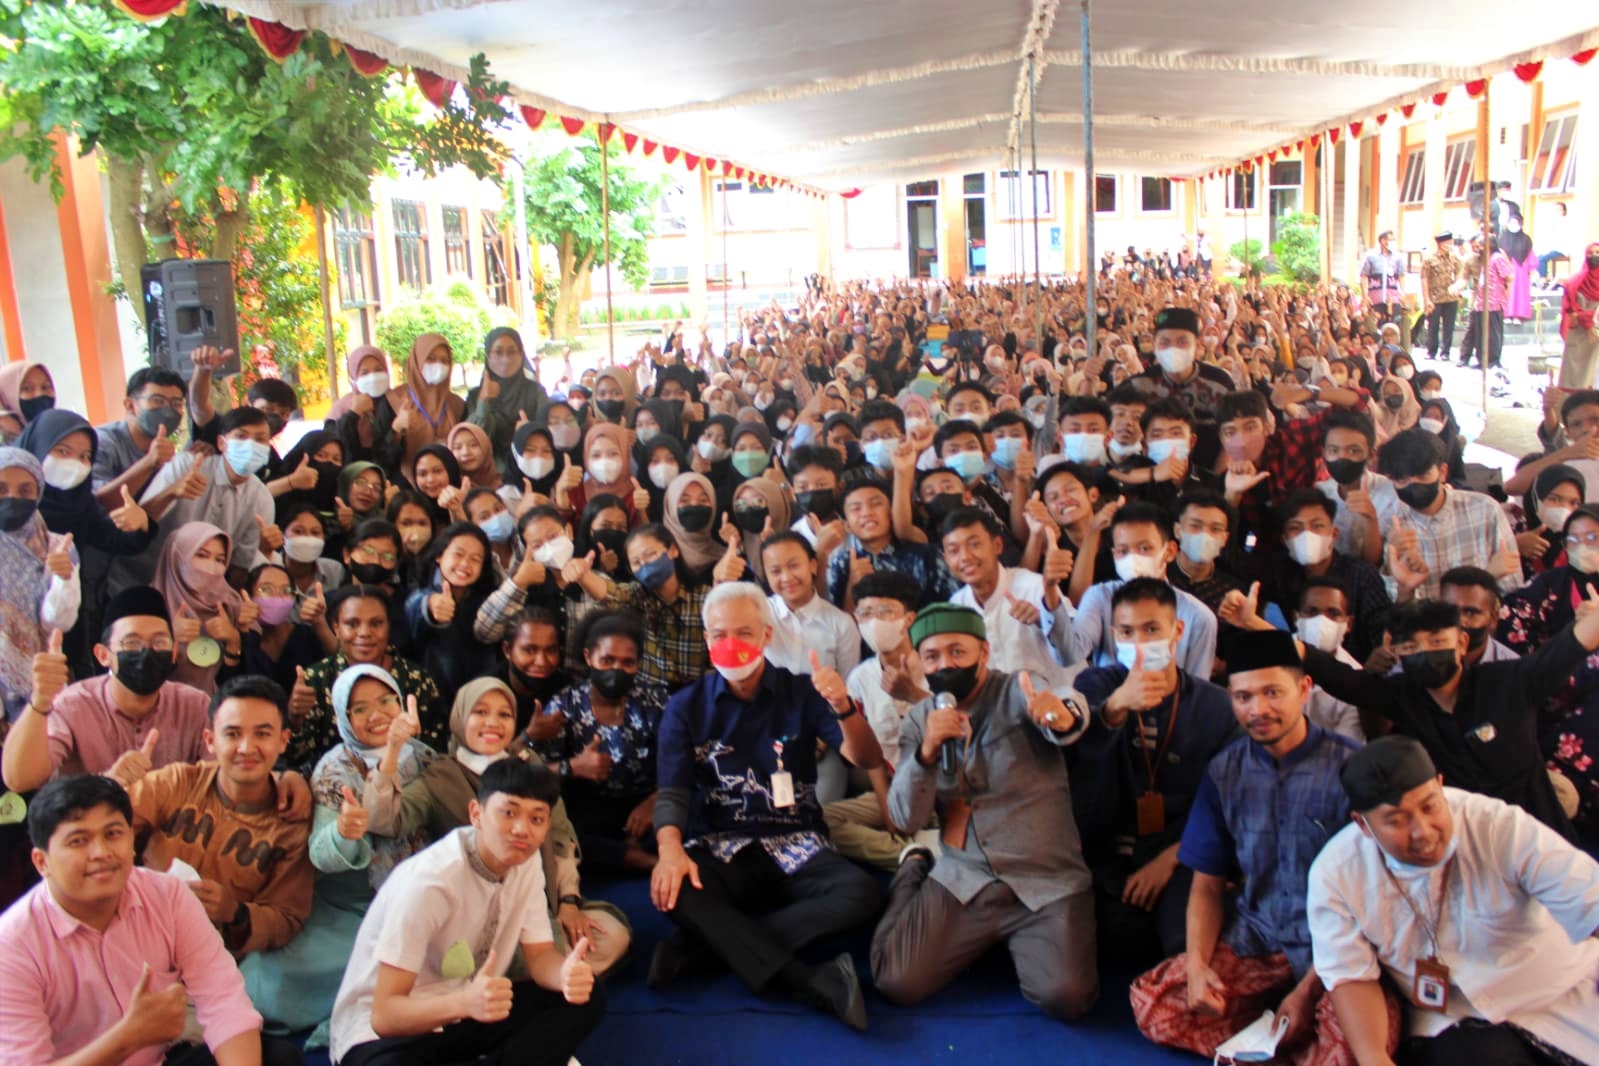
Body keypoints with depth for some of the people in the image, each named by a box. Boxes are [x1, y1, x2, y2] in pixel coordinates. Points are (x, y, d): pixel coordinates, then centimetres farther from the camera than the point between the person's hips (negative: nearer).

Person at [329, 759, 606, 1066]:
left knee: (587, 996, -14)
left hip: (467, 1012, 7)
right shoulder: (428, 882, -27)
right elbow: (385, 1014, -26)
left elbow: (540, 955, -2)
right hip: (382, 1030, -6)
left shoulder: (526, 864, -6)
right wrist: (465, 1003, -45)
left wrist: (568, 974, -27)